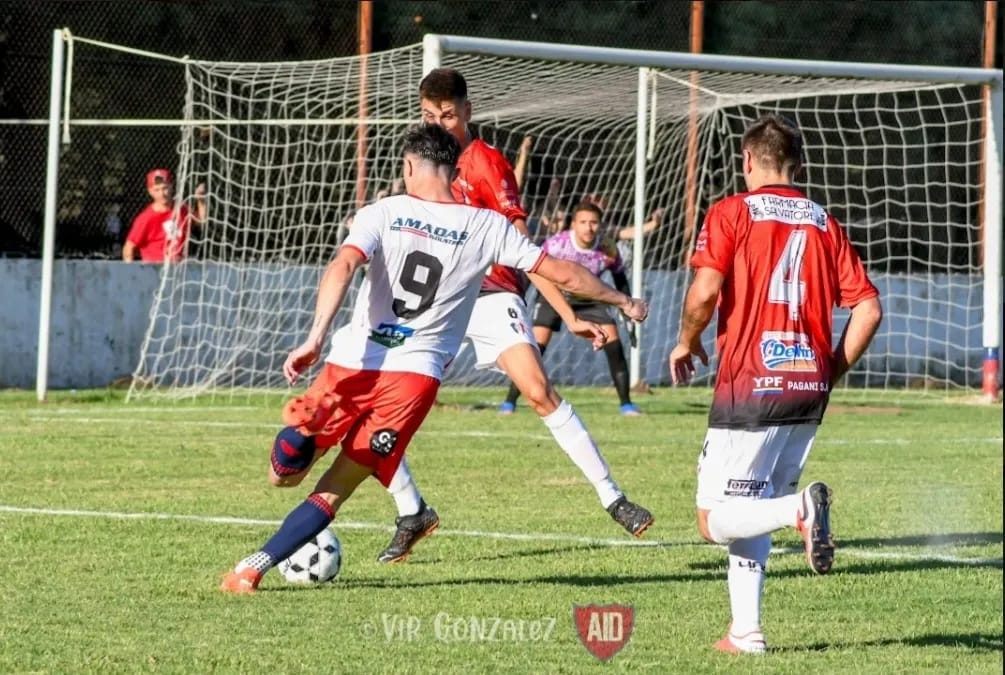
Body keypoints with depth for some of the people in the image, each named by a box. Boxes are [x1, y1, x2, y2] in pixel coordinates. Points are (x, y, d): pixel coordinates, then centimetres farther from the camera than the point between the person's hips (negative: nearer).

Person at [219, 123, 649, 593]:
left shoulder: (382, 214, 2)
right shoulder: (487, 227, 6)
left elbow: (343, 266, -16)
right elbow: (561, 273, 11)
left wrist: (315, 338, -24)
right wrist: (621, 301, 25)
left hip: (352, 362, -1)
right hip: (416, 376, 1)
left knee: (284, 475, 9)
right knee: (332, 492, 8)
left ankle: (308, 424, -23)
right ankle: (253, 568, -2)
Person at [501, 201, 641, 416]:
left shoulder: (608, 249, -20)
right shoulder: (556, 244, -29)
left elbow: (621, 281, -2)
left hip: (587, 298, 3)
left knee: (613, 340, -11)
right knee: (537, 344, -19)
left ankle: (626, 403, 0)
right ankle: (510, 401, -10)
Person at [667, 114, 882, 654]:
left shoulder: (731, 213, -1)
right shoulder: (824, 223, 11)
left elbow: (704, 291, -14)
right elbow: (868, 308, 5)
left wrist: (686, 344, 5)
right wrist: (831, 373, 16)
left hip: (749, 386, -5)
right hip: (809, 390, 5)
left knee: (716, 521, -2)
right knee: (750, 513, 17)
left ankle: (800, 508, -28)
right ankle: (746, 631, 9)